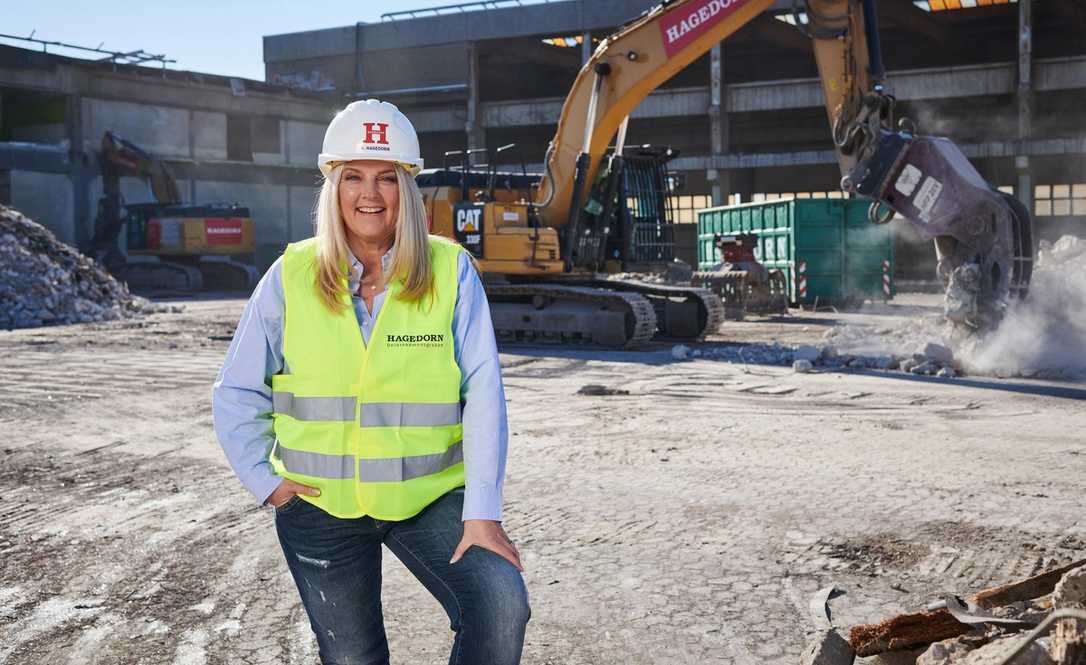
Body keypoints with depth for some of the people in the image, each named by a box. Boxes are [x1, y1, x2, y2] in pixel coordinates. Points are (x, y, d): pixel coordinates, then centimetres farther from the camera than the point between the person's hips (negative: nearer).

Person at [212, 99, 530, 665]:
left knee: (502, 608, -21)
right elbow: (237, 393, 6)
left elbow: (483, 391, -11)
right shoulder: (292, 275, -3)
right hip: (319, 507, 1)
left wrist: (483, 510, -16)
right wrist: (263, 480, -4)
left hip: (431, 496, -1)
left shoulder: (451, 270, -7)